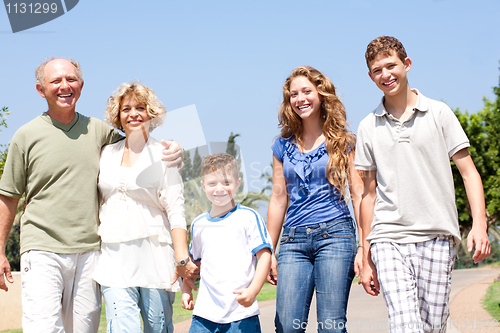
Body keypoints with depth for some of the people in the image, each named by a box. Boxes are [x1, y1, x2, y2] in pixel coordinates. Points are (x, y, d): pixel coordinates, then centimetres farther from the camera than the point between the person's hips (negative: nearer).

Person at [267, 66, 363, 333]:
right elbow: (279, 198, 16)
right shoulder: (284, 145, 14)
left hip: (334, 234, -3)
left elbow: (358, 194, 2)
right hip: (294, 241, 3)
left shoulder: (342, 141, 5)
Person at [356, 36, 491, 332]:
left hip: (436, 236, 0)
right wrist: (367, 258, 12)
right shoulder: (369, 127, 12)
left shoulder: (439, 113, 7)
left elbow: (468, 171, 5)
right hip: (388, 238, 0)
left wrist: (480, 225, -10)